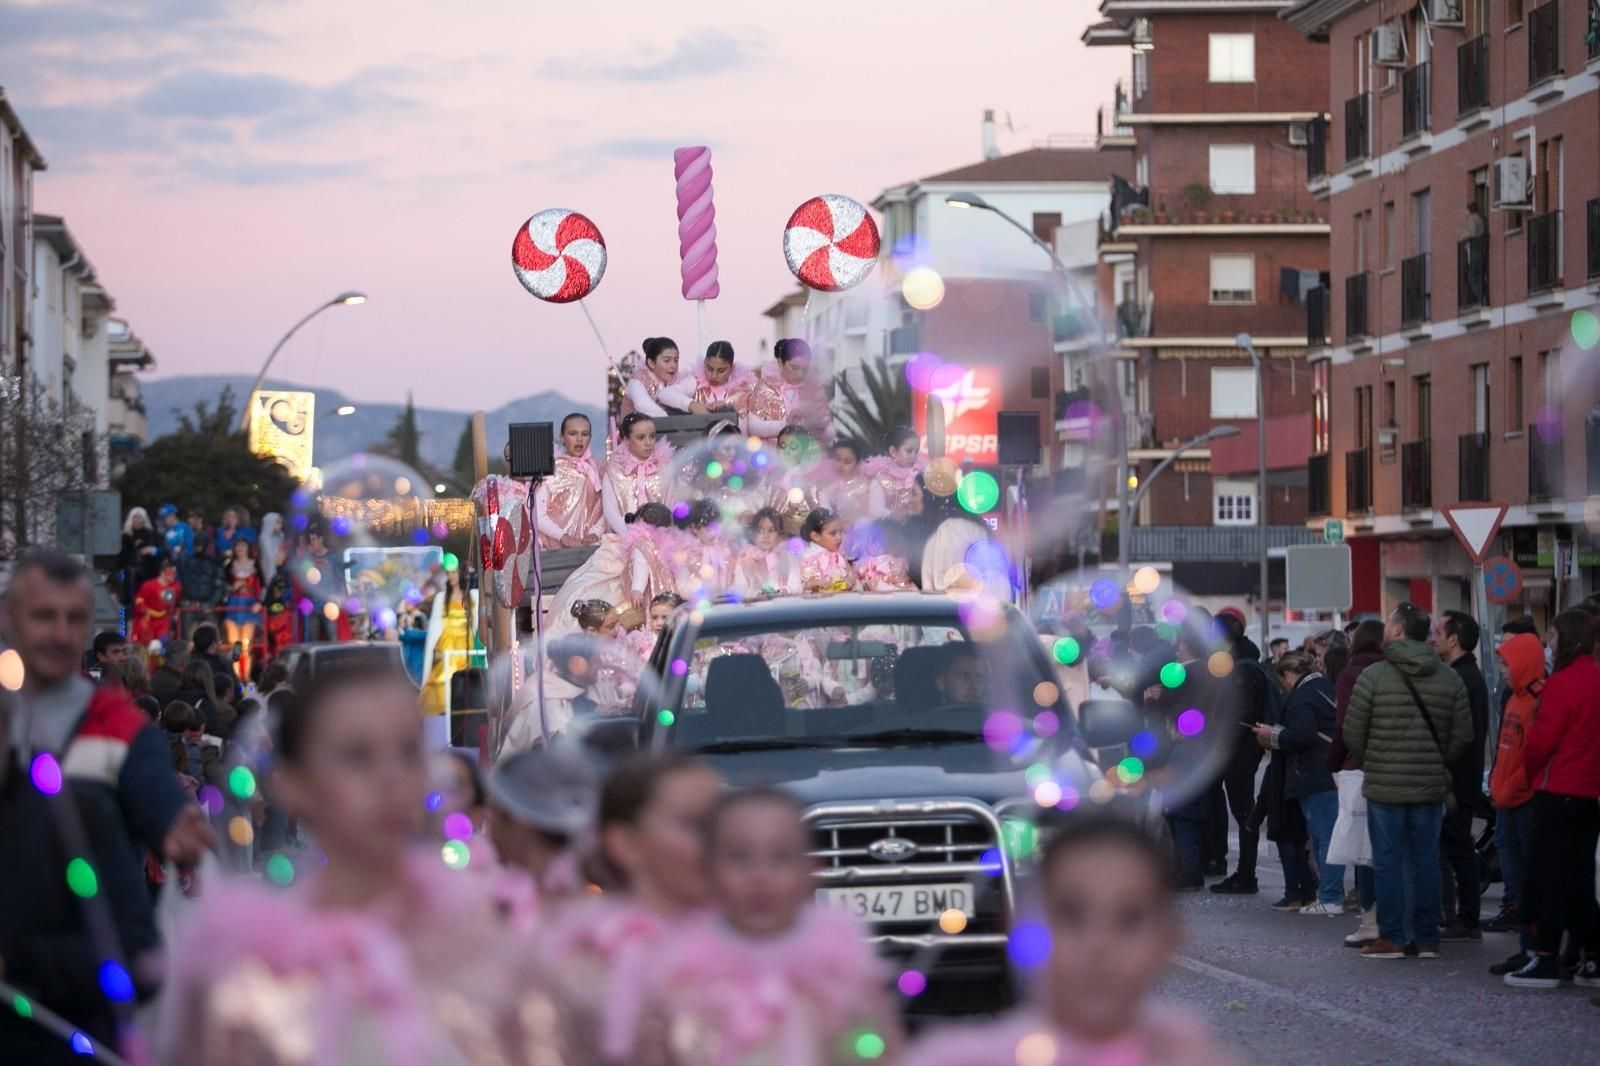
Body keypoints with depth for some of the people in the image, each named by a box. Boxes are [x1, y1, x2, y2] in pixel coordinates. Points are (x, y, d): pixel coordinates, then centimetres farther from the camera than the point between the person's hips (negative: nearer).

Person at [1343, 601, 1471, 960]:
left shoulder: (1373, 676, -8)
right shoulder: (1450, 678, 2)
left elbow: (1352, 733, -6)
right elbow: (1463, 734, 2)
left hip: (1384, 784, -3)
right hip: (1431, 785, 3)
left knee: (1388, 862, 3)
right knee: (1426, 861, 9)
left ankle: (1392, 937, 3)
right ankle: (1427, 938, 10)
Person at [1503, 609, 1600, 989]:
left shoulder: (1562, 684, -15)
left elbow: (1540, 741, -14)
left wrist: (1532, 770, 5)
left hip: (1557, 793, -8)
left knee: (1547, 877, -2)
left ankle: (1545, 960, -3)